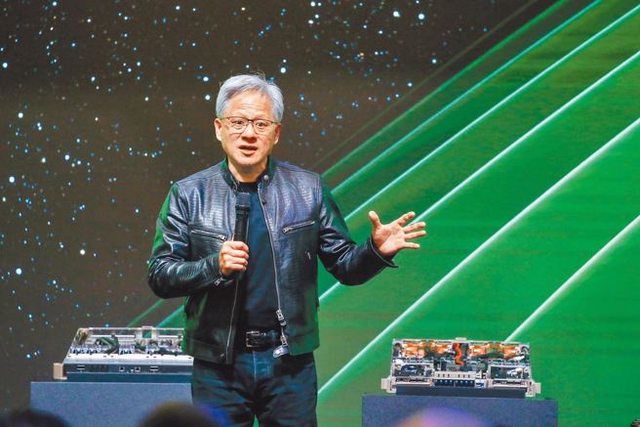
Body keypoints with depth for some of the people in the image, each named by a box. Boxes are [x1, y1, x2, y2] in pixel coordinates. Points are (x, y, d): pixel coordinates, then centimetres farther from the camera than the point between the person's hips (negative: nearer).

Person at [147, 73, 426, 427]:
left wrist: (376, 251, -13)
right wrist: (215, 266, -18)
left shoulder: (308, 189, 5)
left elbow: (344, 265, 7)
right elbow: (159, 275, -1)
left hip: (289, 360, 1)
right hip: (218, 362, -1)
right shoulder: (189, 195, 1)